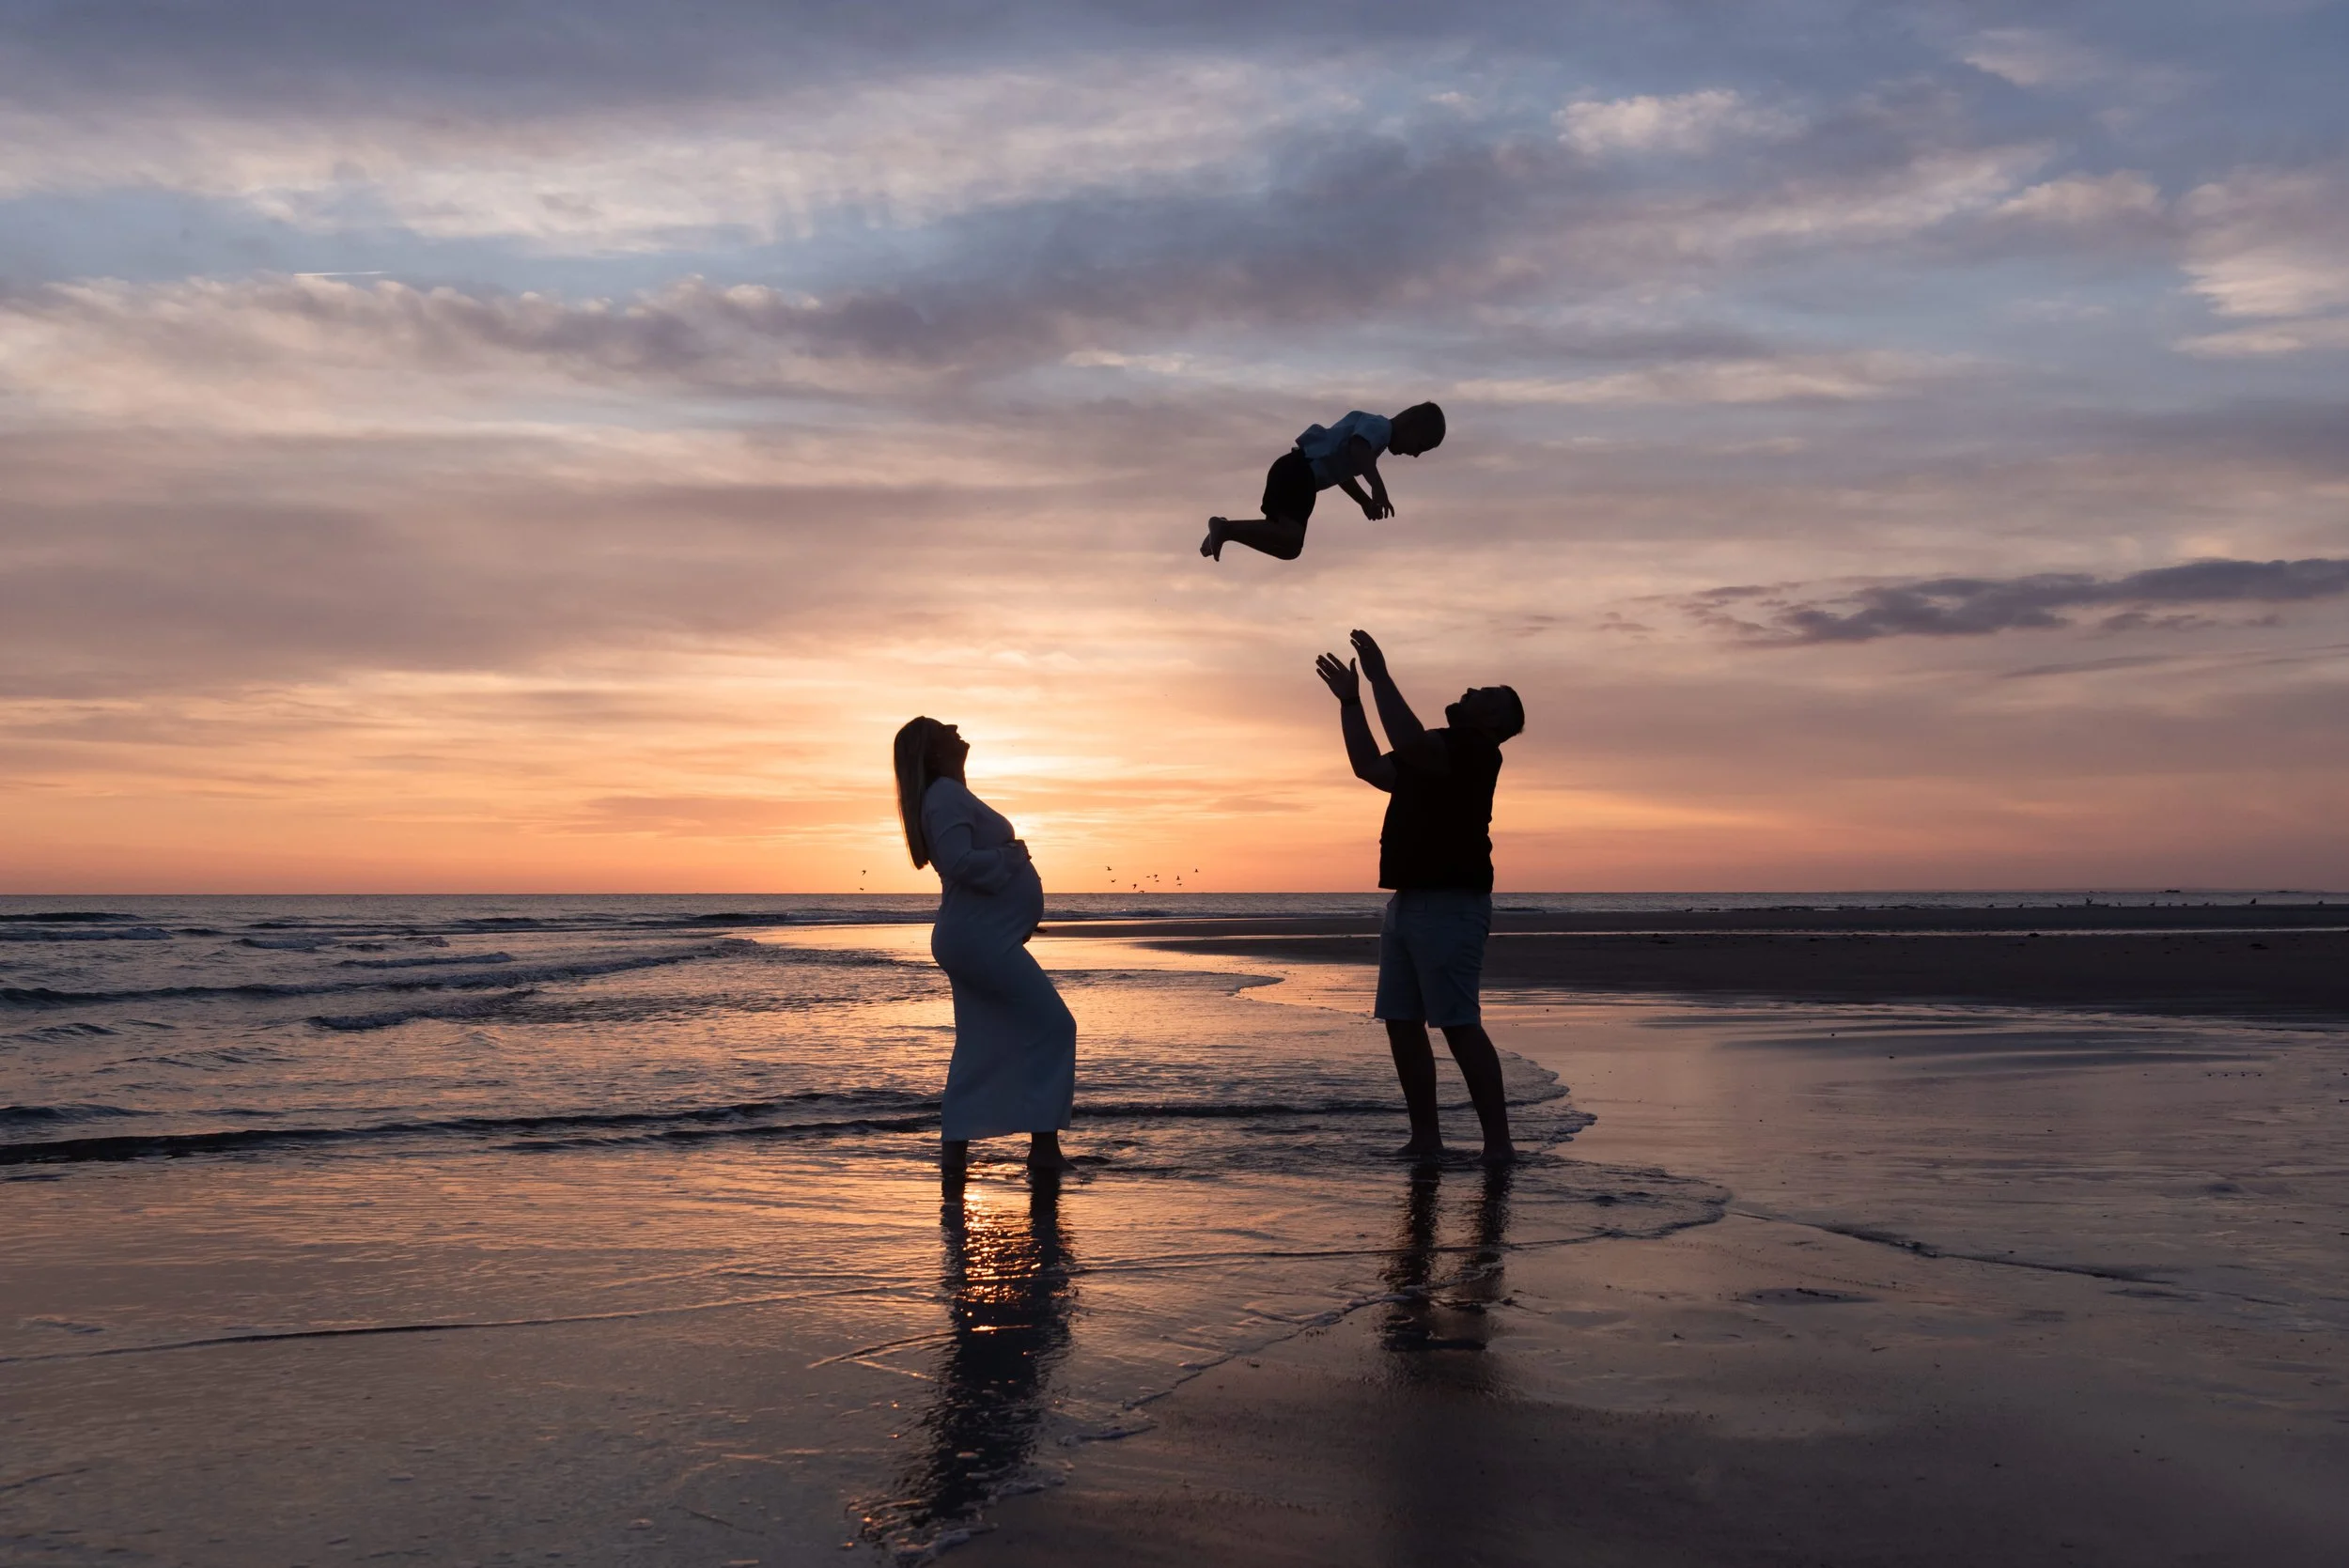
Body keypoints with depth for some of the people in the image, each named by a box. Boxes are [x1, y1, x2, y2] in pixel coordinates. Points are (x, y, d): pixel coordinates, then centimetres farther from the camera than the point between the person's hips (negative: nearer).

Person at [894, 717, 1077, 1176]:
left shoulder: (949, 795, 18)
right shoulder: (947, 796, -14)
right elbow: (960, 862, -26)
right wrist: (1012, 856, -13)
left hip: (975, 939, 10)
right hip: (983, 938, -10)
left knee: (980, 1046, 11)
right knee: (1053, 1027, -7)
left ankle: (955, 1148, 11)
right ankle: (1044, 1144, -7)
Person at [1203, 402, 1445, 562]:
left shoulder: (1376, 432, 27)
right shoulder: (1379, 426, -4)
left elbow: (1340, 469, 34)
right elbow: (1357, 448, -27)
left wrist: (1366, 502, 28)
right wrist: (1378, 485, -37)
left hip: (1297, 472, 10)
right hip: (1298, 471, -10)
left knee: (1287, 544, 14)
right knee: (1289, 541, -23)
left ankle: (1227, 529, 14)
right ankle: (1227, 528, -20)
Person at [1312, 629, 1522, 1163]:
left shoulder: (1475, 750, -7)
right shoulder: (1435, 753, 23)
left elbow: (1409, 741, -24)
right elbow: (1370, 766, 28)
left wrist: (1380, 676, -17)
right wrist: (1351, 701, 22)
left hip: (1450, 904, -10)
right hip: (1407, 901, 10)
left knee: (1459, 1024, -13)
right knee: (1401, 1023, 7)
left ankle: (1498, 1140, -10)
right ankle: (1425, 1136, 12)